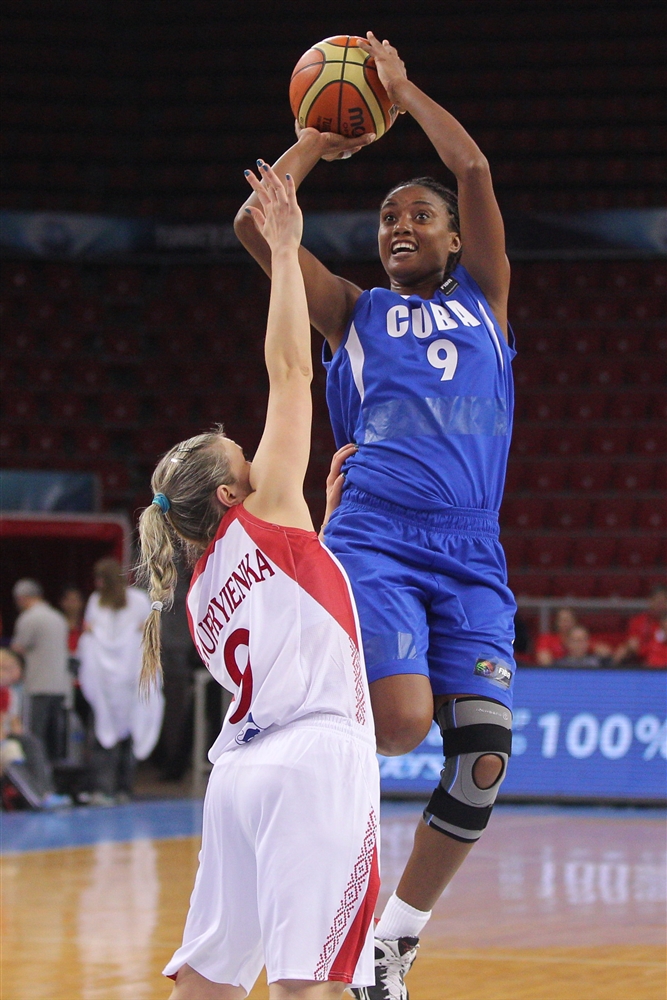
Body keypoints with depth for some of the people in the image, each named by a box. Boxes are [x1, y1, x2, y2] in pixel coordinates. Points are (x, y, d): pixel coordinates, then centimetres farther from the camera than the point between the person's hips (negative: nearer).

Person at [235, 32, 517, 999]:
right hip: (374, 542, -2)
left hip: (473, 562, 3)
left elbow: (474, 171, 9)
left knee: (484, 759, -10)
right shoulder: (354, 312, 16)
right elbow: (255, 223, 5)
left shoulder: (483, 299, 20)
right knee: (402, 718, -27)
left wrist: (402, 89, 18)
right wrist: (318, 141, 17)